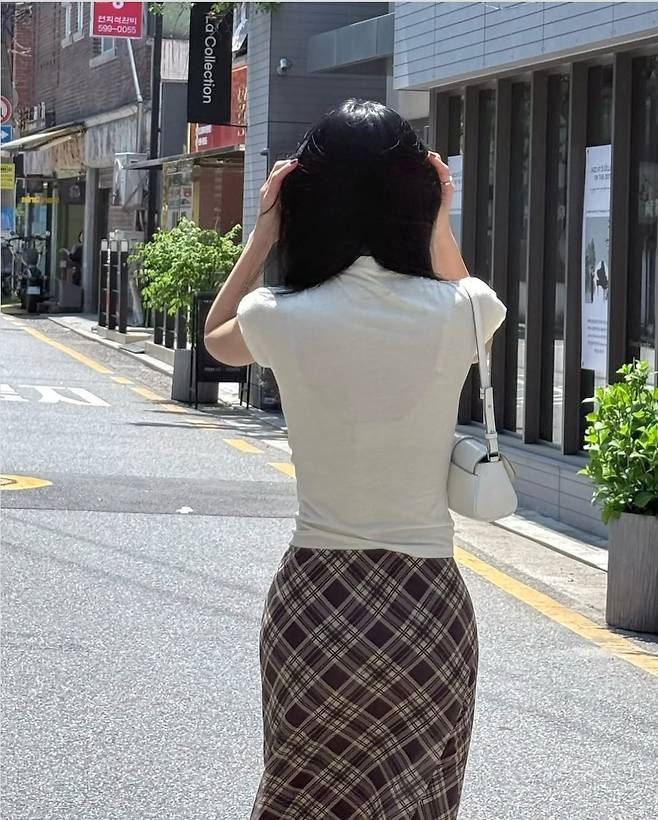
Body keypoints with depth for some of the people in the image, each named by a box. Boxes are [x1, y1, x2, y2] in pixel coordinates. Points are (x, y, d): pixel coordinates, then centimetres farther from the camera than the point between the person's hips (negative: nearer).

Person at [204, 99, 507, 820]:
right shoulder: (455, 314, -8)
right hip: (429, 601, 1)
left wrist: (263, 232, 12)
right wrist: (438, 223, 12)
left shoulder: (284, 319, -10)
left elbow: (217, 337, 17)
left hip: (315, 596, 0)